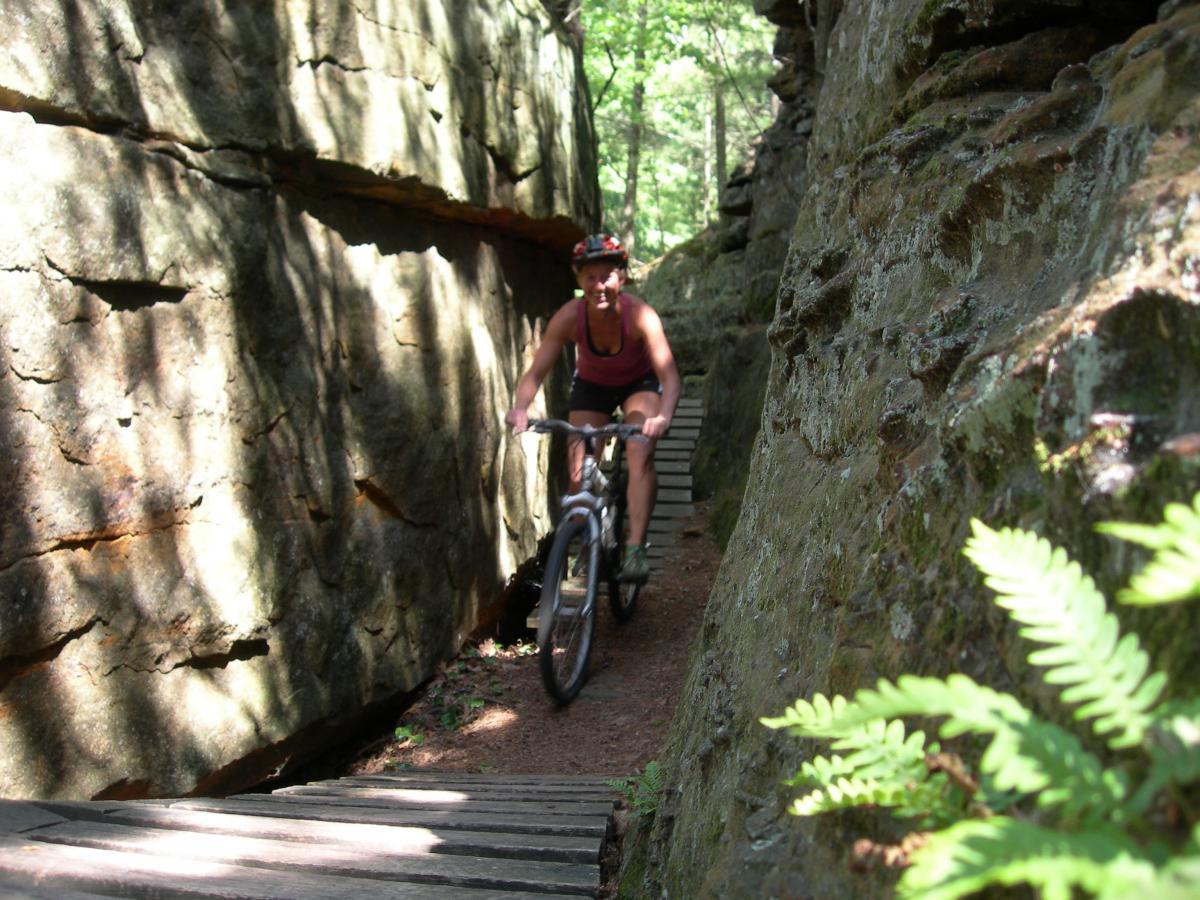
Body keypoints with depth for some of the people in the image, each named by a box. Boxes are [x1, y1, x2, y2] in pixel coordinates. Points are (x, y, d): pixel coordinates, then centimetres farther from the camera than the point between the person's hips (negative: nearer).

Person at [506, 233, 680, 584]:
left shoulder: (640, 314, -34)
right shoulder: (569, 316, -28)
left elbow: (669, 375, -39)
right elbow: (535, 373, -28)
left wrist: (664, 416, -58)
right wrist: (520, 408, -48)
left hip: (639, 384, -2)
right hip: (592, 385, 2)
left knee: (640, 455, -27)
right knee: (578, 471, -8)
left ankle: (635, 549, -25)